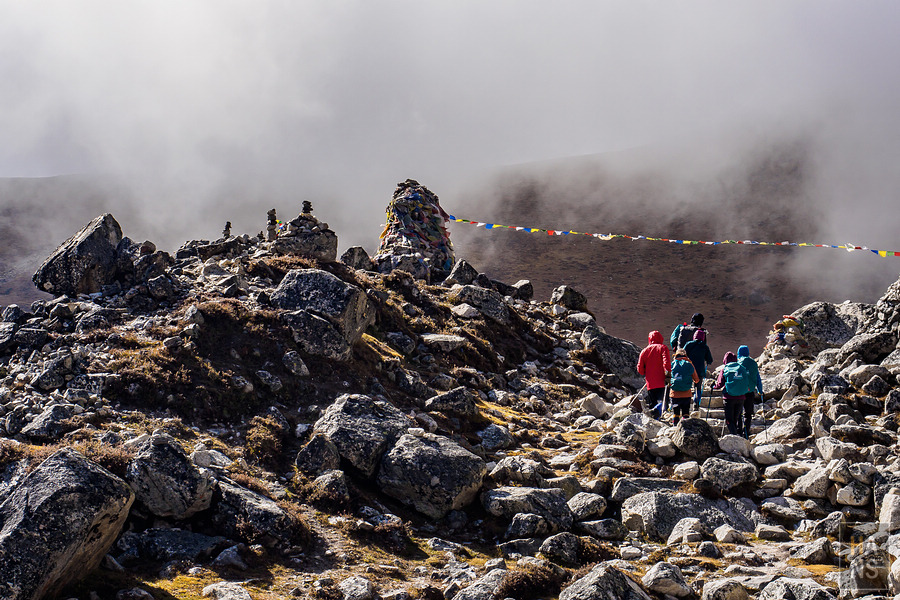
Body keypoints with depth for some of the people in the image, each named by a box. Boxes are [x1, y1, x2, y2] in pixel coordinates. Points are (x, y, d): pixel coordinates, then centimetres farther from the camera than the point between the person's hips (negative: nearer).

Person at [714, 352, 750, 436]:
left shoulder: (724, 370, -1)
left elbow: (719, 385, -6)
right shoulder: (742, 369, 7)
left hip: (729, 398, -3)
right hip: (740, 398, 3)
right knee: (735, 419, 17)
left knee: (729, 420, 0)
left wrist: (714, 386, 14)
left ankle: (734, 436, -19)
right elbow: (748, 384, 6)